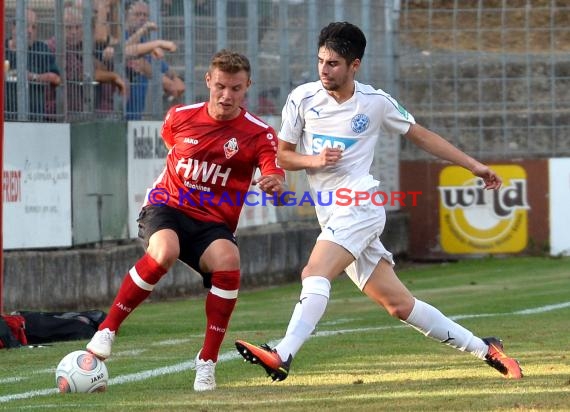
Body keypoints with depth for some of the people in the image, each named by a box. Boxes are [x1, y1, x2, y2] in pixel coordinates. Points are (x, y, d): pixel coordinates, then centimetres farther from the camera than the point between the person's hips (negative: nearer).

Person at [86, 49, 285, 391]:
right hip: (167, 208, 0)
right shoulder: (180, 117, 0)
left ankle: (207, 363, -23)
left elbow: (276, 177, -20)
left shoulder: (259, 134, -6)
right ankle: (107, 331, -22)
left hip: (213, 223, 0)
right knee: (164, 251, -36)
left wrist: (274, 182, -42)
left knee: (228, 261, -34)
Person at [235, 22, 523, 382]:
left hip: (360, 207, -4)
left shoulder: (376, 102, -1)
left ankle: (282, 356, -38)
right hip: (331, 215, 4)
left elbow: (422, 136, 12)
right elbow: (282, 156, 10)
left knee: (315, 275, -26)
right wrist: (313, 160, -11)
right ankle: (485, 349, 14)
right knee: (399, 304, 5)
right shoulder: (303, 99, 5)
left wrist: (474, 166, 13)